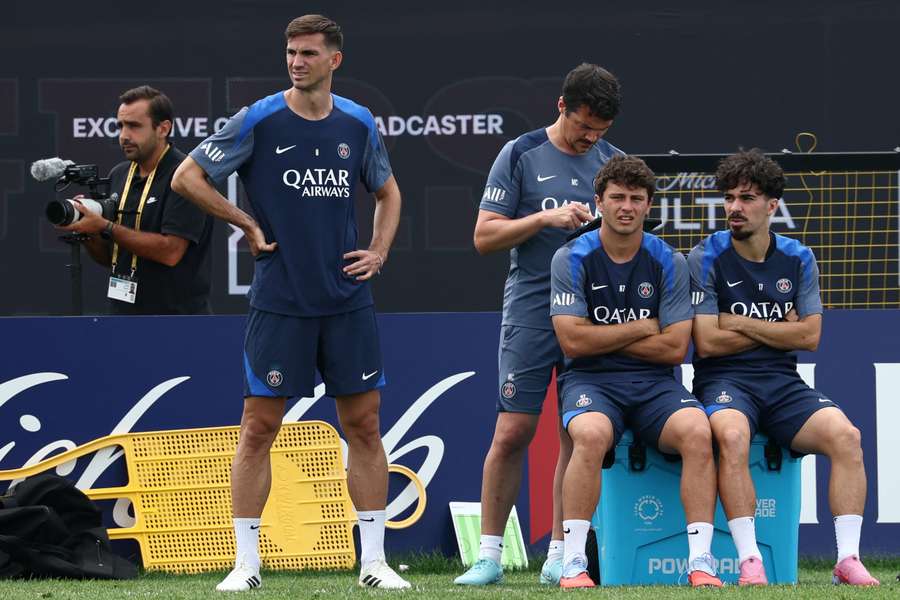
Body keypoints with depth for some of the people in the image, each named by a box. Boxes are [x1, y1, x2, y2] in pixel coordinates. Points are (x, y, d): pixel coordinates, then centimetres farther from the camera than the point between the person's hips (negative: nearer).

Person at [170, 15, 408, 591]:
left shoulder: (358, 124, 6)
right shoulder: (259, 121, -5)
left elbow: (388, 192, 22)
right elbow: (187, 176, 0)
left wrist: (379, 252, 8)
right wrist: (248, 225, -3)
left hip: (348, 301, 3)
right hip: (280, 301, -3)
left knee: (363, 424, 3)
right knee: (259, 428, -2)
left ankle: (374, 560, 10)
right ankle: (247, 562, 5)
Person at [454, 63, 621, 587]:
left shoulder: (613, 161, 10)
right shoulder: (520, 156, 0)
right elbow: (485, 235, -2)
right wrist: (546, 218, -15)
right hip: (531, 309, -3)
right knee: (513, 432, -7)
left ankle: (559, 557, 8)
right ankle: (490, 555, 0)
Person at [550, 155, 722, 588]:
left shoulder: (669, 263, 6)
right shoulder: (572, 259, 1)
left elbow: (675, 348, 0)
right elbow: (573, 340, -9)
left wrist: (603, 337, -3)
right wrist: (641, 329, -3)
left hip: (654, 382, 2)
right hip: (591, 379, -2)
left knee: (697, 431, -30)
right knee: (591, 435, -37)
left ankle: (700, 563, -30)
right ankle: (573, 565, -31)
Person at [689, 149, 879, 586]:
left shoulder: (798, 259, 10)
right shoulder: (706, 258, -1)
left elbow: (808, 336, 2)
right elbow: (707, 343, -8)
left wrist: (739, 323, -4)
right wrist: (778, 328, 0)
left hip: (782, 382, 3)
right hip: (724, 380, -3)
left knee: (845, 434, -25)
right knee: (732, 435, -38)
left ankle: (848, 560, -24)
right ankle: (749, 563, -36)